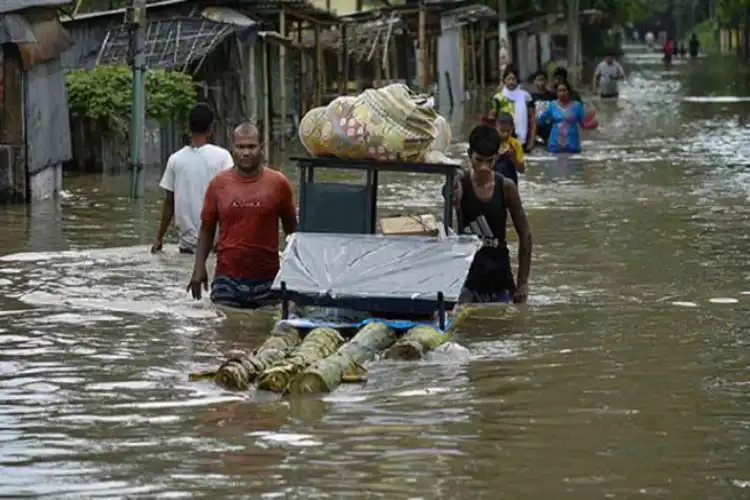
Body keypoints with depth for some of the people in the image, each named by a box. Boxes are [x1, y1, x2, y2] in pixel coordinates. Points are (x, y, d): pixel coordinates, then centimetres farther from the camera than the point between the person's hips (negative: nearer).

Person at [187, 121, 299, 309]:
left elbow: (291, 229, 10)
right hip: (227, 279, 0)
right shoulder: (219, 184, 4)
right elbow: (207, 229, 10)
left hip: (267, 280, 0)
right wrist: (199, 268, 0)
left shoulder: (278, 183, 2)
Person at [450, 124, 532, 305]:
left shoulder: (506, 188, -5)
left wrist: (522, 281, 1)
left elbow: (525, 235, 2)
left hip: (498, 274, 2)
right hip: (466, 272, -2)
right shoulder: (460, 184, -9)